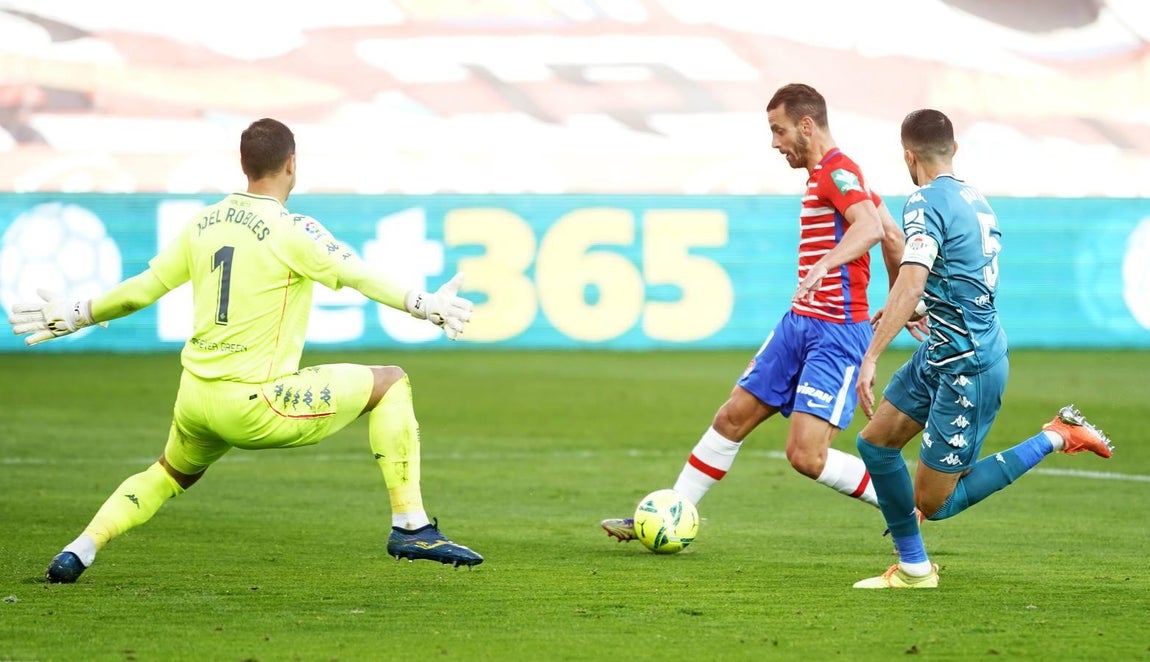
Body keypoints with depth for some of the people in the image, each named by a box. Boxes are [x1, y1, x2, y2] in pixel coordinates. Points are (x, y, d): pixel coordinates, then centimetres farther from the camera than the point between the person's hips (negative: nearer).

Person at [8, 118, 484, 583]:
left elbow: (145, 286, 17)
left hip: (195, 400, 7)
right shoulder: (289, 230, -10)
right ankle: (410, 526, -2)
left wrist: (76, 316, 31)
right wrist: (424, 305, -27)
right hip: (253, 403, -7)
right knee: (390, 383, 4)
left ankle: (81, 549, 21)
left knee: (170, 475, 36)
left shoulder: (204, 223, 9)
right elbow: (356, 275, -22)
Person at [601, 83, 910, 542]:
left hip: (837, 334, -10)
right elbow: (894, 236, 23)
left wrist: (823, 265, -49)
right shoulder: (824, 174, 16)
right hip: (799, 323, 10)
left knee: (806, 456, -15)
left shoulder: (838, 172, -15)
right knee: (733, 417, 11)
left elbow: (870, 228, -35)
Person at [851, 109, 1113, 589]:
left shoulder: (926, 202, -18)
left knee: (932, 502, -2)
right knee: (875, 443, 12)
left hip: (969, 368, -9)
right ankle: (913, 567, 20)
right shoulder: (974, 199, 10)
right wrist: (912, 311, 34)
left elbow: (911, 283, -30)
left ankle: (1057, 438, 0)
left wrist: (871, 358, -33)